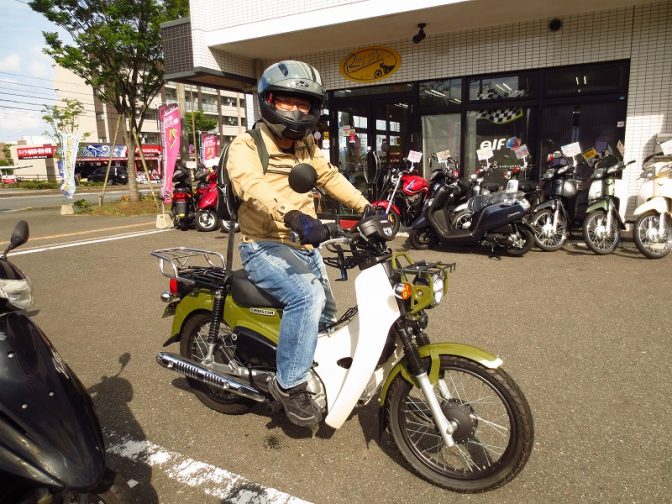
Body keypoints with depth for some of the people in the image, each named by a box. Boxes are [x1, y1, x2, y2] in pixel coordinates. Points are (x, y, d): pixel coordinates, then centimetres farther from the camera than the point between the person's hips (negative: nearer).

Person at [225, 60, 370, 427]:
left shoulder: (306, 146, 12)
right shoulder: (246, 146, -13)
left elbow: (329, 176, 13)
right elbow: (251, 185, -32)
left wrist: (367, 208, -1)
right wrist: (293, 215, -51)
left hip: (303, 246, 8)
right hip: (264, 247, -8)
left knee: (327, 316, 18)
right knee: (307, 297, -33)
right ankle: (289, 383, -15)